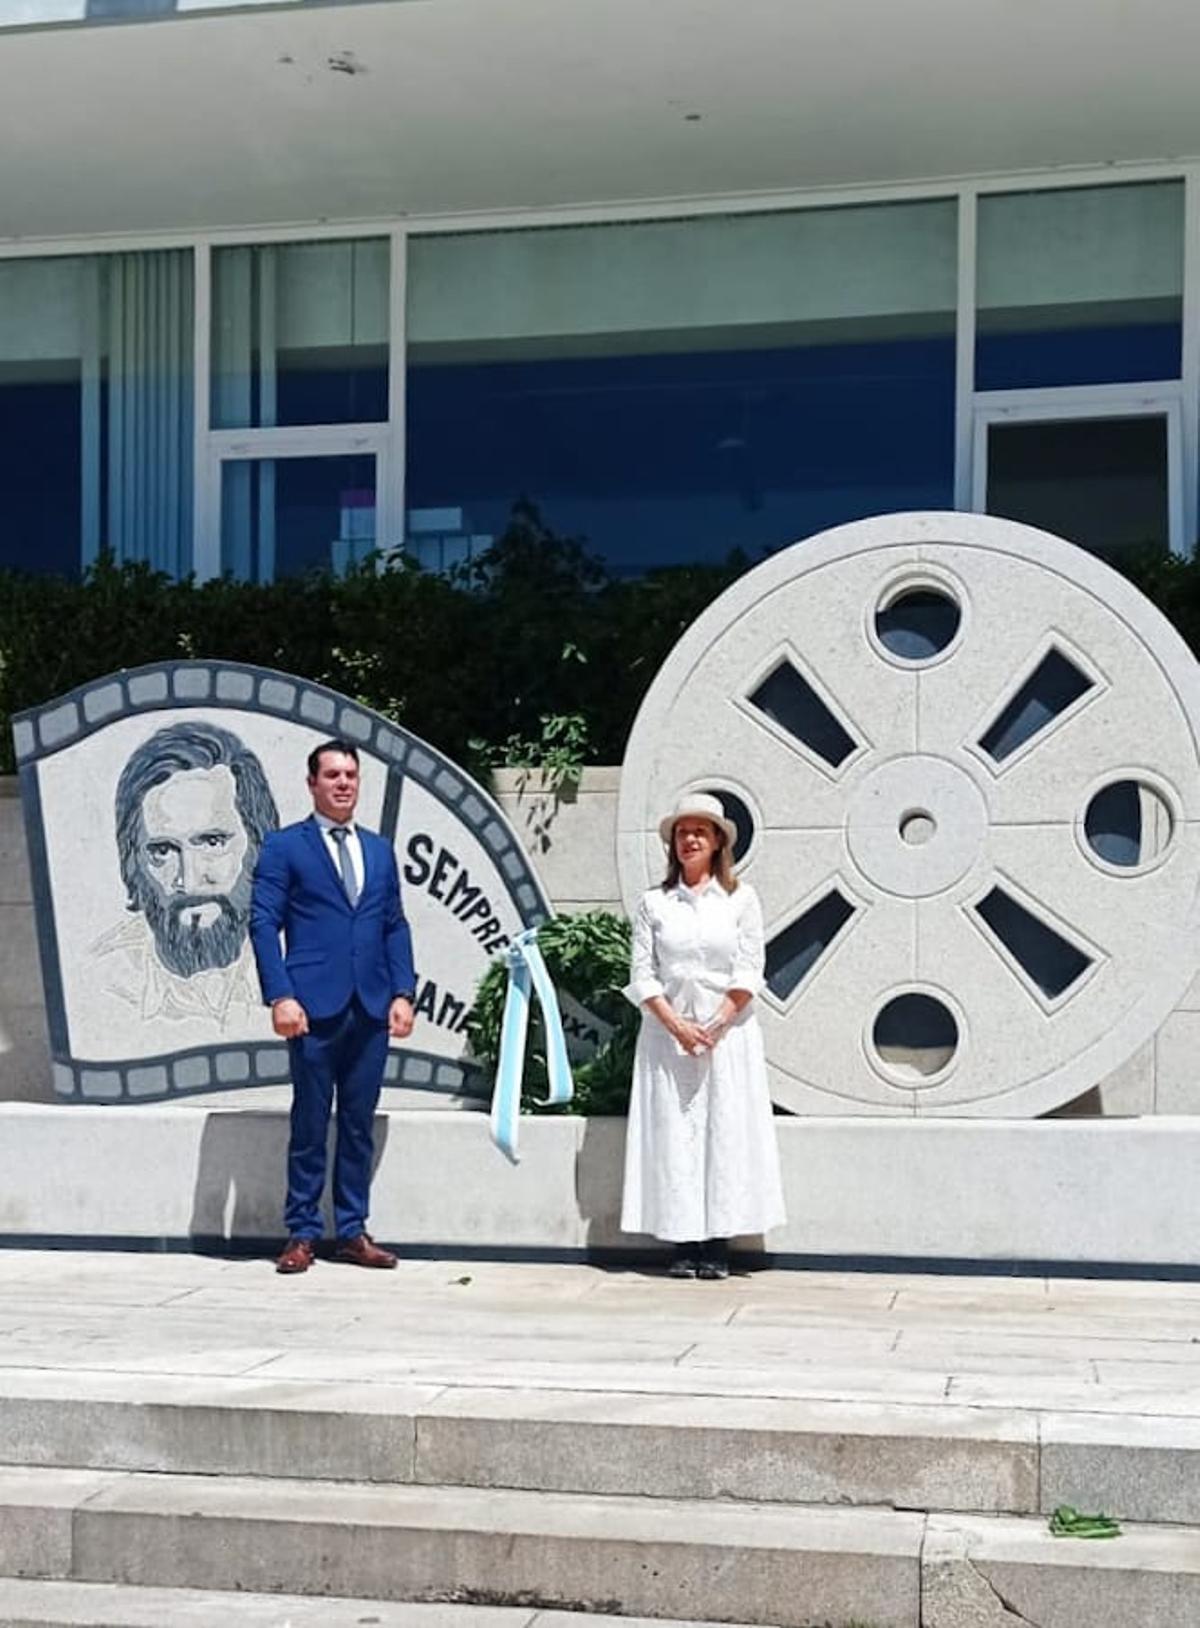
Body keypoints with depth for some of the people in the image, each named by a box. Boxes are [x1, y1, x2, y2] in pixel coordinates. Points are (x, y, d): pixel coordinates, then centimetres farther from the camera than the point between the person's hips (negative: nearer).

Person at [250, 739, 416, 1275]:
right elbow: (263, 924, -3)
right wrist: (280, 997, -13)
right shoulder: (284, 847, 2)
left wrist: (402, 993, 4)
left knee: (359, 1123, 8)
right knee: (310, 1124, 1)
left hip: (371, 1008, 4)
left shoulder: (380, 850, 16)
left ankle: (352, 1231, 16)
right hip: (315, 1006, -4)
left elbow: (395, 927, 15)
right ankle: (302, 1234, 9)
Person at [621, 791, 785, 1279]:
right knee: (672, 1133, -2)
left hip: (728, 1033, -1)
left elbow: (748, 973, -1)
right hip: (667, 1032, 1)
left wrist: (714, 1026, -10)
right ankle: (683, 1245, 2)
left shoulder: (740, 898, 4)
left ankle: (718, 1247, 1)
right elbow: (641, 976, 1)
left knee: (725, 1132, -3)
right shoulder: (654, 903, 6)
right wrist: (678, 1025, -11)